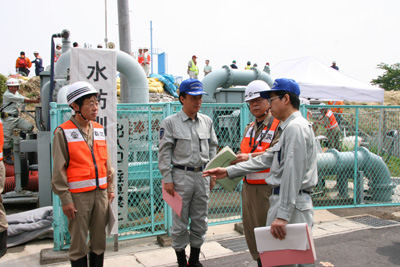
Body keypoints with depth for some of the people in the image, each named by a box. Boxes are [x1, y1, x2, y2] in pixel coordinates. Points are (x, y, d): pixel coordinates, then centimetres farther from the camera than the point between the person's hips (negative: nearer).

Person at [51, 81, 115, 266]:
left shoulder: (99, 129, 9)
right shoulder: (63, 132, -7)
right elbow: (59, 169, -8)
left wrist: (110, 188, 12)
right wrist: (65, 199, -11)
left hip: (101, 192, 5)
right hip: (78, 195, -5)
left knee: (100, 239, 13)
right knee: (79, 242, 5)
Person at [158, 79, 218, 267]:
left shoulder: (207, 121, 9)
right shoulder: (170, 122, -3)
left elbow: (212, 148, 15)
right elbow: (164, 153, -5)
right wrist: (167, 179, -9)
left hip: (202, 175, 4)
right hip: (181, 176, -4)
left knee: (200, 220, 12)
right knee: (180, 221, 3)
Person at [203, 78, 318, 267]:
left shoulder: (295, 127, -15)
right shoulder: (289, 127, 19)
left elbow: (292, 175, -22)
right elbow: (266, 159, 18)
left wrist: (282, 215, -25)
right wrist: (228, 172, 15)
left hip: (291, 203, -10)